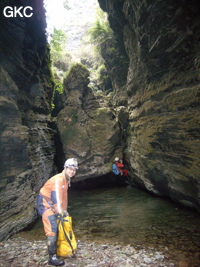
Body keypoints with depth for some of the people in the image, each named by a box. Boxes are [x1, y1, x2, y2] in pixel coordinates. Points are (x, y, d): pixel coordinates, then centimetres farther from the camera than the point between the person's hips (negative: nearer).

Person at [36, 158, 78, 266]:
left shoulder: (67, 179, 1)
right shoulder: (58, 180, -29)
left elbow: (64, 195, 8)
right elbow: (56, 197, -32)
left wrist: (64, 210, 10)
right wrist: (60, 211, -30)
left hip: (52, 204, 9)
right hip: (45, 203, -9)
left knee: (58, 226, 18)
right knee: (52, 229, -10)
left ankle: (56, 248, 38)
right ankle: (52, 258, 1)